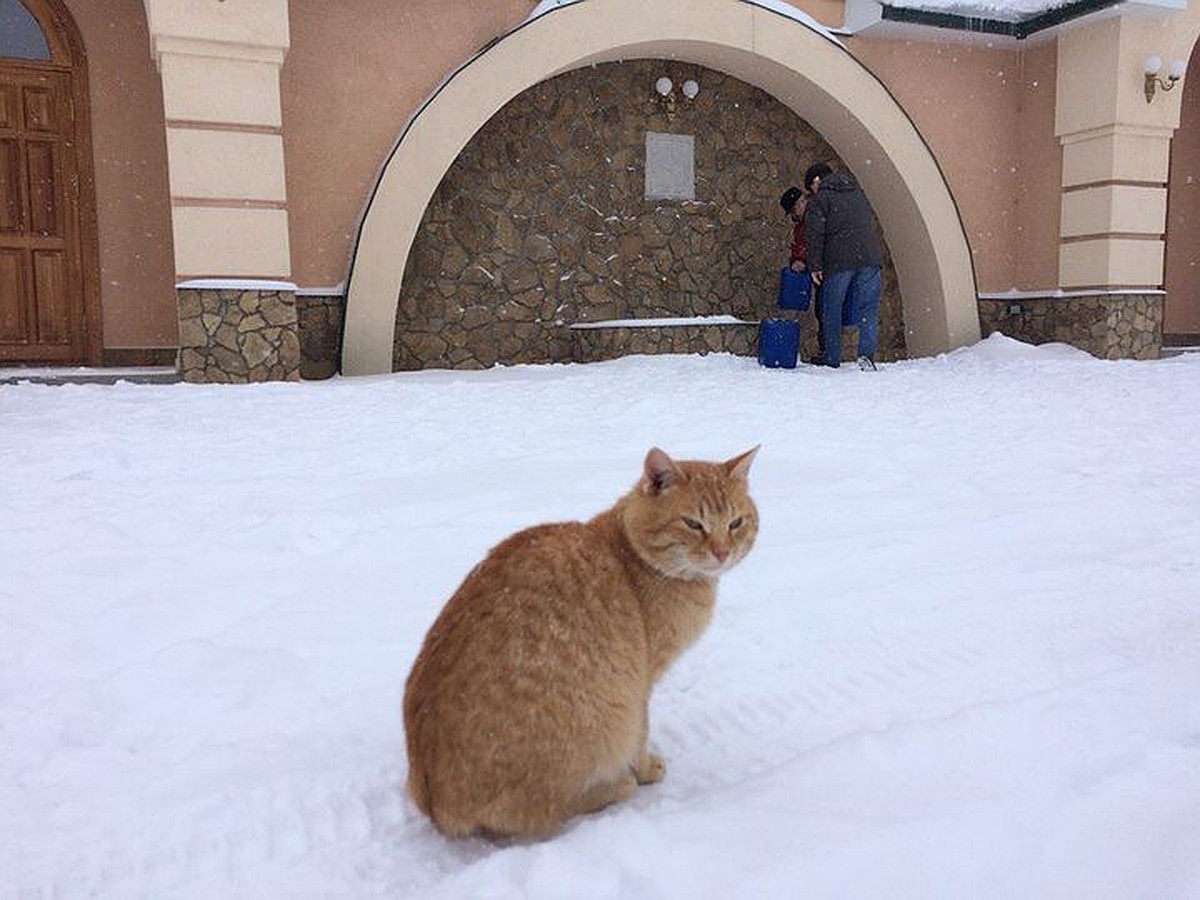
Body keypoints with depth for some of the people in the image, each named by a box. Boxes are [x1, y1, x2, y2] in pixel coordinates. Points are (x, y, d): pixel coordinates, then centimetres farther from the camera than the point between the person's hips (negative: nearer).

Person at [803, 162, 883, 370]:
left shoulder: (819, 200, 3)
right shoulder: (857, 193, 22)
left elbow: (815, 235, -7)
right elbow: (871, 223, 24)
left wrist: (815, 266, -4)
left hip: (839, 261, -4)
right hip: (870, 258, 4)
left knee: (832, 311, 9)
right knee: (868, 308, 3)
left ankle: (832, 360, 12)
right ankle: (867, 354, -14)